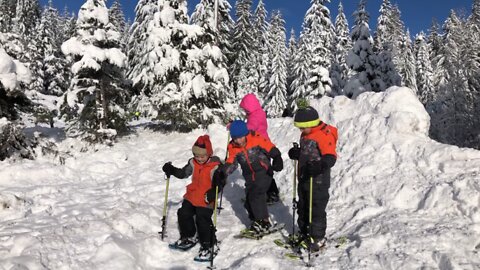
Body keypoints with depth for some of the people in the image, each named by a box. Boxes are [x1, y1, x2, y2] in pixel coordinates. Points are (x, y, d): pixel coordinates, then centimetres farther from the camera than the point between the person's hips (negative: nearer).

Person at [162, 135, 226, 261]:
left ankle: (209, 246, 6)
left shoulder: (215, 166, -18)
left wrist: (213, 192, -38)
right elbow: (183, 173, 13)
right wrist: (171, 170, -1)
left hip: (206, 200, -7)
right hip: (192, 197, 7)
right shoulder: (193, 163, 1)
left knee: (203, 221, -11)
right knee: (183, 214, 11)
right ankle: (188, 238, 34)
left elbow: (220, 183, -21)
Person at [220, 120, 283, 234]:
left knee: (256, 195, -20)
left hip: (263, 172, -6)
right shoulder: (233, 147, -1)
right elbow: (231, 163, 0)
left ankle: (263, 221, -5)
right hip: (250, 177, 6)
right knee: (249, 201, 5)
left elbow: (272, 149, -10)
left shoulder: (256, 139, -14)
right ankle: (256, 220, 26)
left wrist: (277, 159, -25)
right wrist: (222, 171, -18)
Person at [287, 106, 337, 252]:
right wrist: (296, 153, 4)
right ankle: (304, 233, 36)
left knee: (316, 210, 1)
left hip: (318, 181, -9)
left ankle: (318, 239, 17)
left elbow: (331, 157, -29)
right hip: (304, 179, 9)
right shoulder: (305, 135, 9)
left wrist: (320, 166, -45)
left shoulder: (324, 136, -20)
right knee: (303, 208, 19)